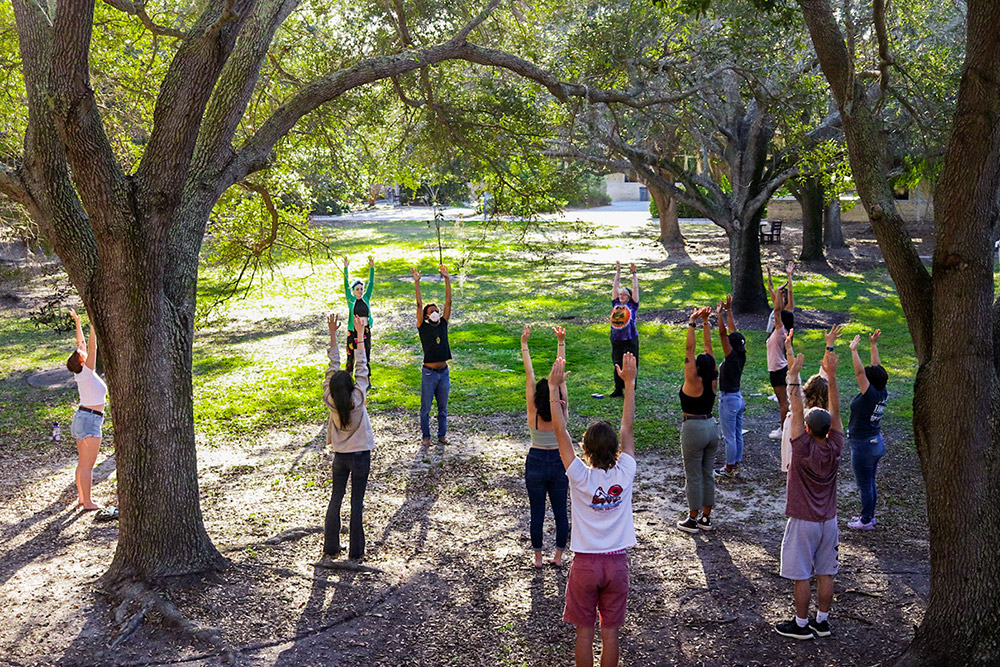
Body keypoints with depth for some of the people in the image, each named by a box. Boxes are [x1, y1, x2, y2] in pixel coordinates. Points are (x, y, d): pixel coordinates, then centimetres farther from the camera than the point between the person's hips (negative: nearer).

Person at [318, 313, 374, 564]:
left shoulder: (330, 400, -14)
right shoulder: (357, 399, -20)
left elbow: (333, 365, -7)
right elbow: (361, 367, -14)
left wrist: (333, 334, -4)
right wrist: (360, 334, -10)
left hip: (340, 456, 2)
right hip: (361, 456, -2)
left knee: (336, 499, 11)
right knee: (357, 503, 5)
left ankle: (330, 551, 10)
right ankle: (355, 553, 12)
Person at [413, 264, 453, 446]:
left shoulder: (443, 325, 6)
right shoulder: (423, 327, -3)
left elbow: (448, 302, 2)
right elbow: (419, 305, -10)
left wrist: (447, 279, -3)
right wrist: (416, 283, -18)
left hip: (444, 371, 3)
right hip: (429, 373, -3)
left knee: (443, 407, 13)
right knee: (425, 408, 5)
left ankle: (442, 434, 26)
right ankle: (426, 436, 18)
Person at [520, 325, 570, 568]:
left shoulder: (533, 413, -16)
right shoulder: (562, 413, -13)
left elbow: (529, 376, -16)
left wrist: (524, 345, -15)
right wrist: (561, 343, -11)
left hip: (536, 463, -1)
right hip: (559, 463, 1)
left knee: (537, 513, 8)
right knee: (560, 511, 12)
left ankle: (538, 557, 17)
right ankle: (559, 555, 20)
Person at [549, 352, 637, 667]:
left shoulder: (579, 476, -17)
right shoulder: (624, 473, -12)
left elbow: (560, 430, -14)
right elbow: (627, 427, -3)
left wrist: (554, 387, -10)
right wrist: (629, 383, 3)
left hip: (585, 563, -2)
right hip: (617, 562, 2)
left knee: (584, 633, 10)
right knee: (610, 632, 11)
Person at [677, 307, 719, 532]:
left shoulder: (693, 382, -17)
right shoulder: (713, 381, -1)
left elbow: (689, 349, -18)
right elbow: (709, 347, 2)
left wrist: (692, 323, -16)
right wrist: (705, 322, 4)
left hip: (693, 428, -7)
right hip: (712, 427, 7)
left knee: (693, 476, 2)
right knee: (708, 474, 13)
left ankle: (692, 520, 10)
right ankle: (706, 518, 20)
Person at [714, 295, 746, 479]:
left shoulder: (732, 357, -21)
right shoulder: (741, 357, 0)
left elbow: (723, 333, -27)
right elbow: (733, 331, 6)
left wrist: (720, 312, -25)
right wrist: (729, 311, 9)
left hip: (728, 399, -9)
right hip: (738, 398, 9)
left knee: (729, 436, 1)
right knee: (738, 434, 16)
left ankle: (729, 469, 10)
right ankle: (736, 464, 27)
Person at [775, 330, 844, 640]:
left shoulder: (803, 450, -21)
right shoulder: (835, 449, -8)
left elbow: (796, 411, -21)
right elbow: (835, 412, -5)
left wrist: (794, 374, -23)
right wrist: (831, 376, -8)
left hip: (803, 522, -5)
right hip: (828, 521, 6)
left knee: (801, 575, 5)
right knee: (825, 573, 14)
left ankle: (801, 624, 13)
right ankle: (822, 621, 24)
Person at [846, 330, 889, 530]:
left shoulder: (870, 395, -22)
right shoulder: (882, 394, 0)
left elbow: (859, 372, -31)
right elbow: (877, 367, 8)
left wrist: (854, 350, -30)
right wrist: (873, 345, 11)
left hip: (863, 445, -9)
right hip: (876, 442, 9)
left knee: (865, 485, 3)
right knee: (870, 483, 20)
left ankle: (866, 521, 13)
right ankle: (869, 516, 31)